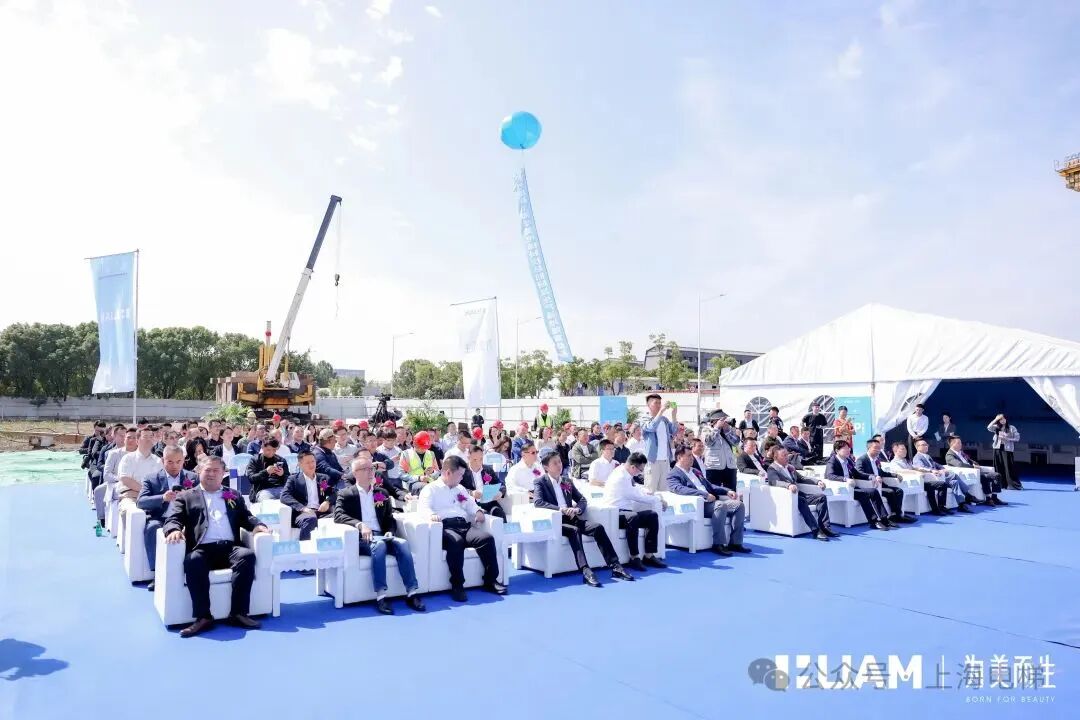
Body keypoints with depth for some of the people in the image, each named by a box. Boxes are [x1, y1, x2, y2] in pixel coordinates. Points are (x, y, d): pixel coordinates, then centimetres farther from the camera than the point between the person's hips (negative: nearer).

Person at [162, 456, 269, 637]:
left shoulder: (234, 496, 26)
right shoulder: (185, 497, 20)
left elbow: (246, 517, 19)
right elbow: (172, 519, 7)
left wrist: (258, 525, -5)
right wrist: (174, 530, -18)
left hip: (229, 547, 2)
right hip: (202, 549, -1)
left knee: (247, 555, -31)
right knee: (193, 561, -36)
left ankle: (239, 613, -29)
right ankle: (203, 617, -31)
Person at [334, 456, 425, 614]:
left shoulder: (382, 493, 20)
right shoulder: (345, 494, 7)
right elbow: (338, 515, -11)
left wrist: (389, 531, -5)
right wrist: (360, 525, -28)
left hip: (381, 536, 4)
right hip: (361, 539, -4)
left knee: (402, 543, -27)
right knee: (378, 545, -36)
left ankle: (412, 592, -28)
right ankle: (380, 596, -37)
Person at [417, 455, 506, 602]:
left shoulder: (459, 489, 31)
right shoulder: (431, 488, 10)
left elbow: (470, 503, 30)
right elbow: (422, 507, -5)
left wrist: (478, 511, 6)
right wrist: (432, 515, -29)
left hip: (464, 525, 6)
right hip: (446, 526, -6)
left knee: (487, 538, -22)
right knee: (456, 542, -39)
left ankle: (491, 580, -15)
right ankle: (457, 585, -30)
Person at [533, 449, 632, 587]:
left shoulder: (567, 482, 19)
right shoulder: (540, 482, 2)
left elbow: (582, 500, 17)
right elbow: (538, 502, -15)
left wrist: (577, 509, -7)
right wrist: (560, 509, -24)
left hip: (570, 518, 6)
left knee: (598, 527, -17)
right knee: (574, 530, -35)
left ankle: (615, 566, -17)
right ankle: (586, 571, -43)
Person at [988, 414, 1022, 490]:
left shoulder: (1012, 428, 0)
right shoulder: (996, 428, 8)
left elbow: (1017, 438, -2)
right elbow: (988, 428, -9)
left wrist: (1007, 439, -13)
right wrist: (995, 419, -10)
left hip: (1007, 449, -4)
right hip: (997, 449, 4)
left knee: (1009, 467, -6)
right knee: (999, 468, 5)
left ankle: (1015, 485, -1)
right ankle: (1001, 485, 13)